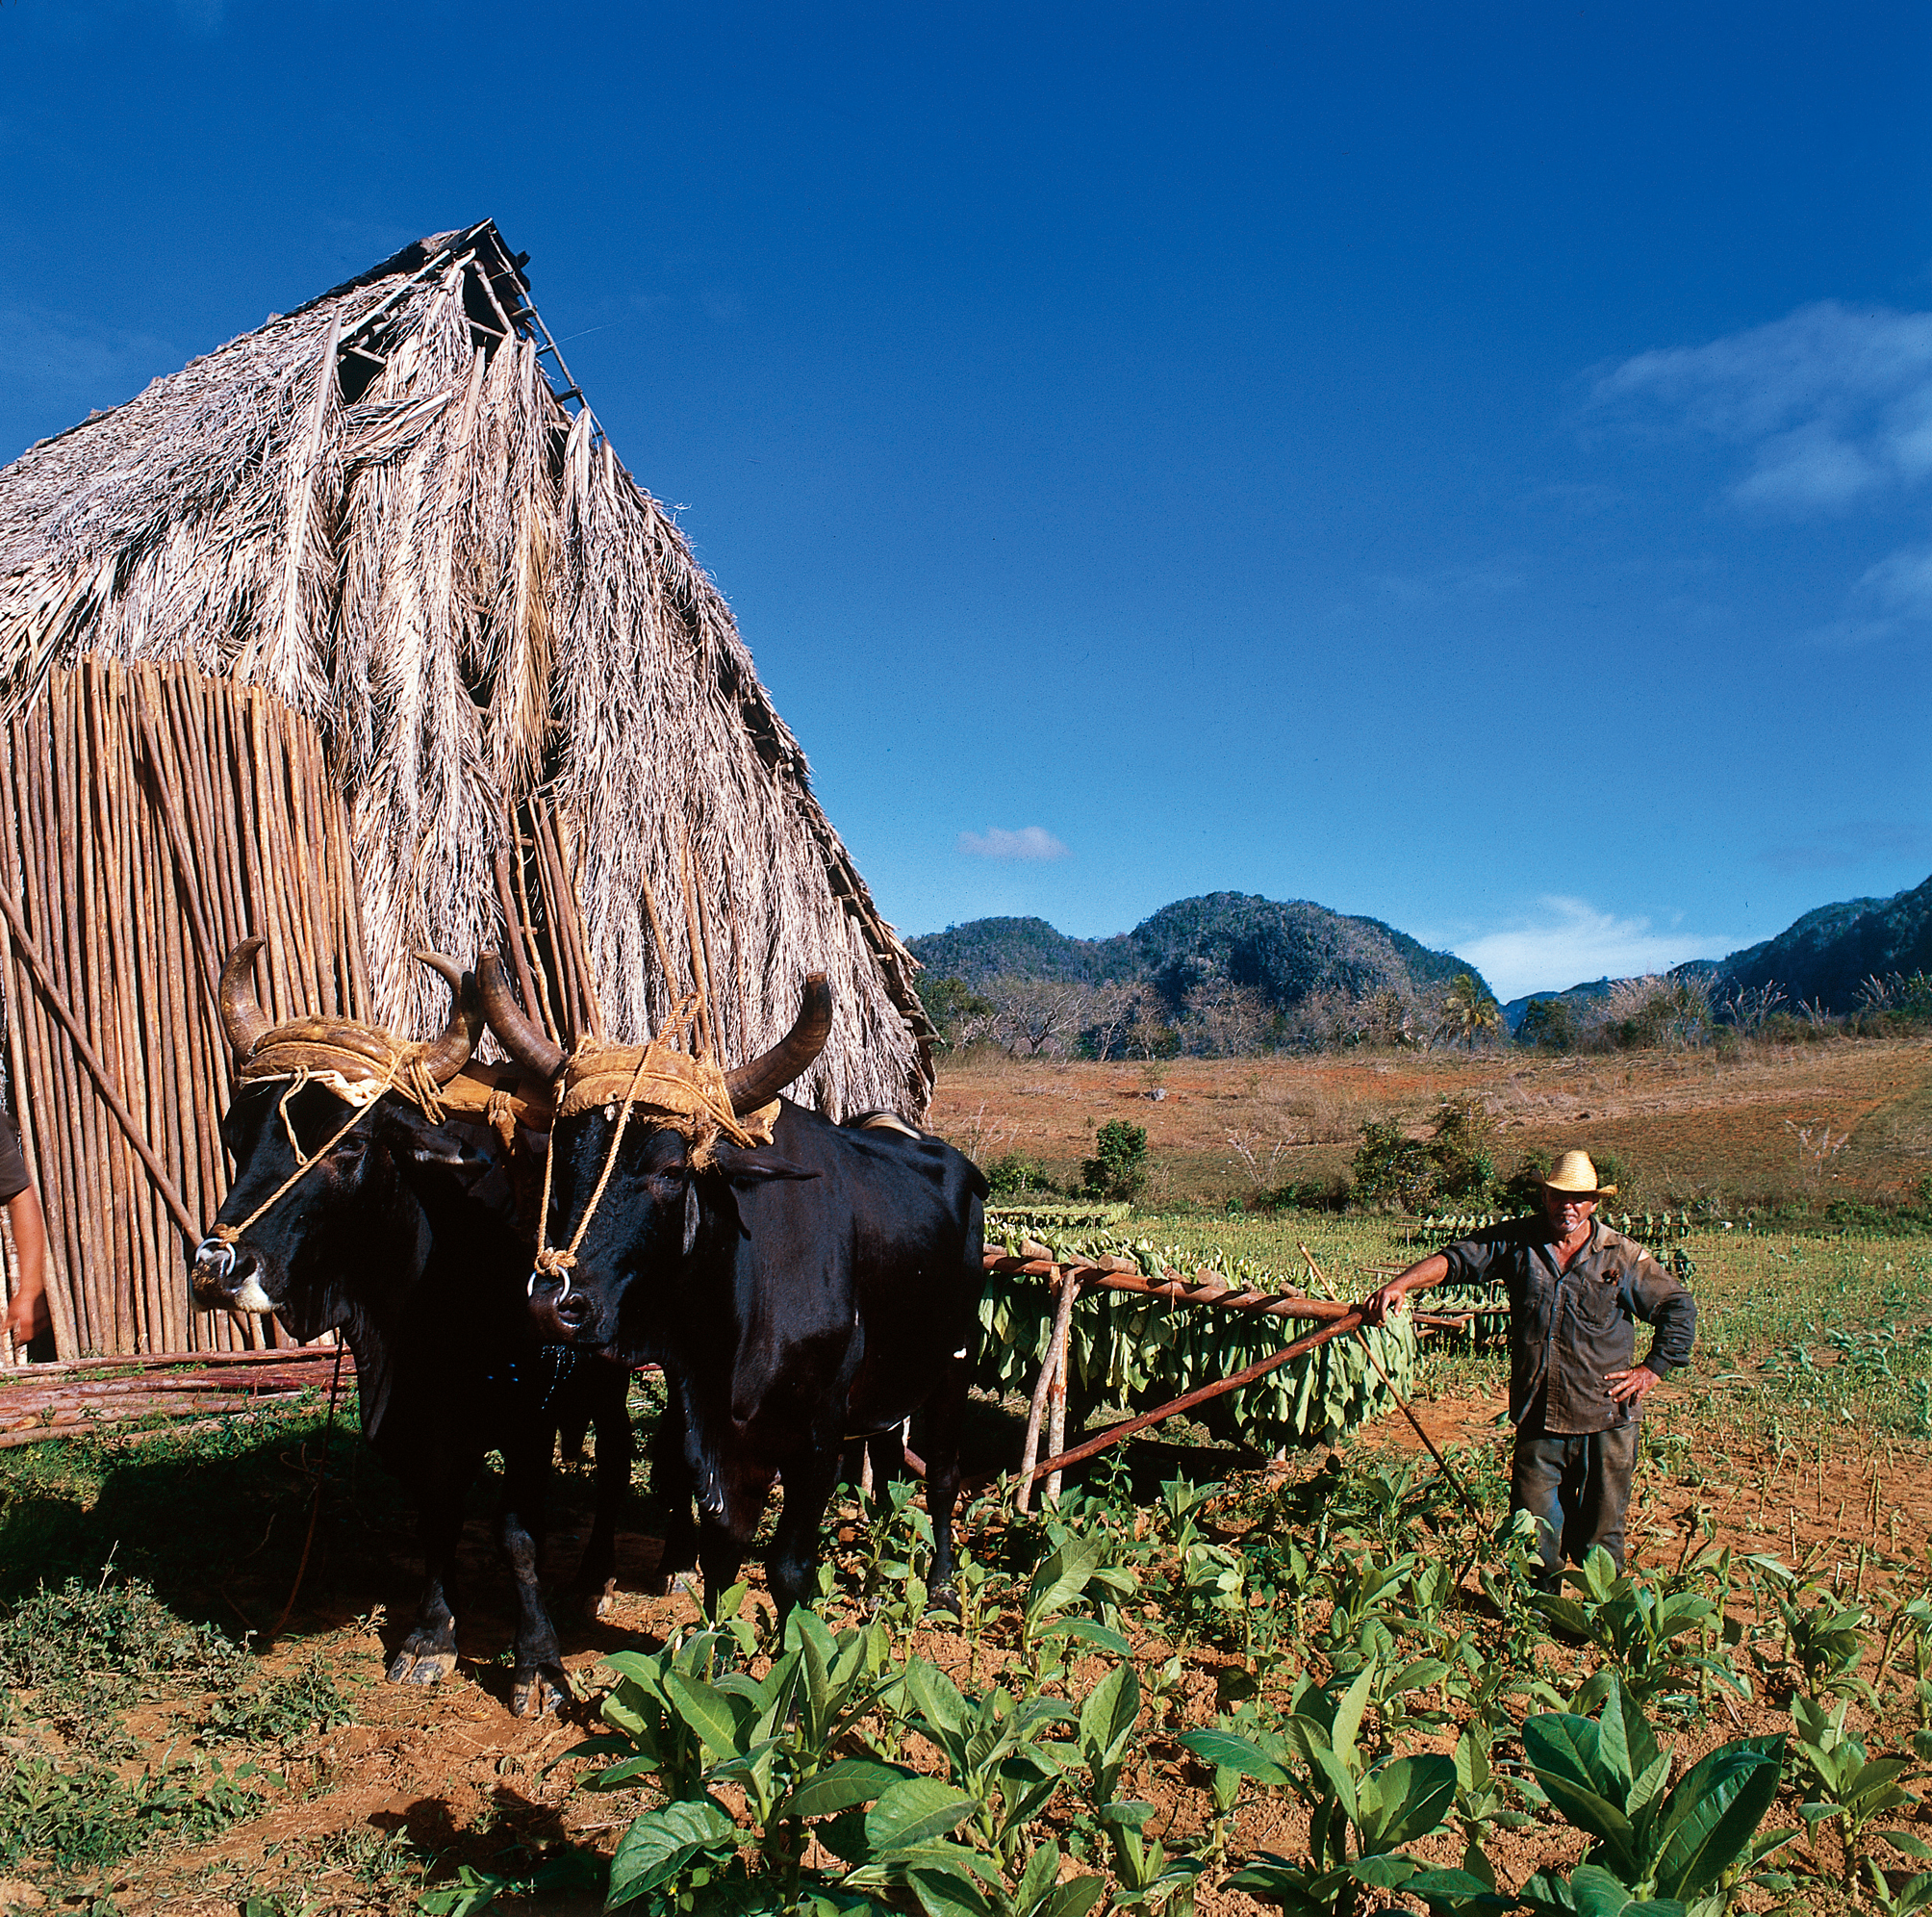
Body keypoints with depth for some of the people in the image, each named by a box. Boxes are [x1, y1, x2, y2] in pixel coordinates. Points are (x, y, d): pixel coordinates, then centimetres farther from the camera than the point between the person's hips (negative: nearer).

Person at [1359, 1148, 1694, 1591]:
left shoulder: (1623, 1255, 1)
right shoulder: (1517, 1242, 2)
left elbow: (1679, 1308, 9)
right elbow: (1454, 1259, -6)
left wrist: (1652, 1370, 2)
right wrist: (1400, 1285, -22)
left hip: (1606, 1420, -1)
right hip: (1538, 1419, 1)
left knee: (1600, 1531, 8)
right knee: (1532, 1536, 6)